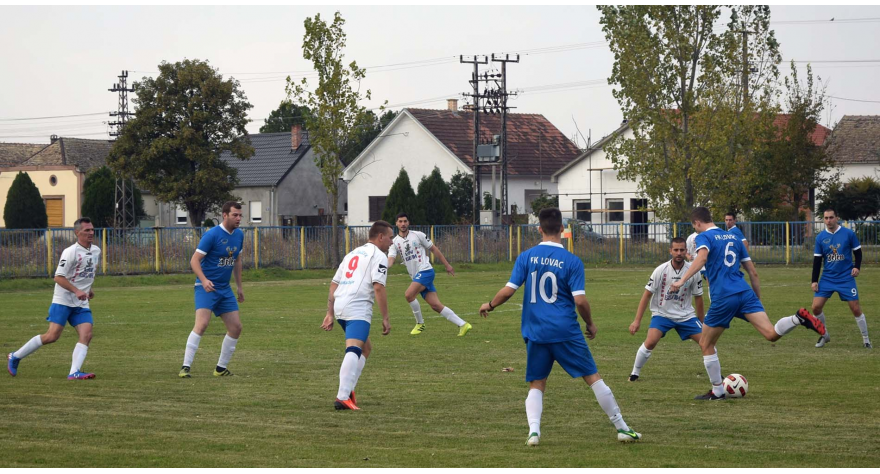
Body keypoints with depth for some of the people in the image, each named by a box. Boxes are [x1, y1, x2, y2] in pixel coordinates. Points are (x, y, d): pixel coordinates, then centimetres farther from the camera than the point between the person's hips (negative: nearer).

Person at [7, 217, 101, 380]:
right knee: (52, 336, -10)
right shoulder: (70, 252, -15)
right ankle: (15, 357, 7)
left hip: (81, 304, 7)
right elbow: (58, 277, -18)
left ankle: (74, 372, -20)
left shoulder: (96, 251, 9)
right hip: (63, 301, -7)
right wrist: (76, 291, -26)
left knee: (86, 335, -14)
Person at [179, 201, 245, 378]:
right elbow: (194, 260, -16)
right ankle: (185, 368, -22)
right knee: (202, 324, -23)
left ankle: (221, 369, 16)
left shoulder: (239, 235, 7)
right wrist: (204, 280, -31)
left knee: (236, 328, 4)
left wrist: (239, 286, 21)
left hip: (225, 289, 7)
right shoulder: (212, 235, -15)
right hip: (206, 287, -7)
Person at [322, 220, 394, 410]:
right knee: (354, 350, -19)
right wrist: (385, 318, -9)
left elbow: (334, 284, 24)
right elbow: (378, 288, -10)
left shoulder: (353, 254, 27)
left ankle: (348, 390, 14)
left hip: (339, 306, 9)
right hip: (358, 307, -9)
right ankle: (343, 397, -34)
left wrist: (330, 313, 24)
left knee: (366, 346, 23)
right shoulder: (378, 255, 1)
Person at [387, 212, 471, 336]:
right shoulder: (395, 242, 7)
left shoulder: (418, 235, -1)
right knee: (436, 305, -3)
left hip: (425, 271, -5)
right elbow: (390, 260, -6)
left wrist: (447, 265, 7)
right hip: (416, 276, 5)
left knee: (409, 295, -22)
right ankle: (462, 324, 3)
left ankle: (420, 323, -2)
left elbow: (434, 249, 6)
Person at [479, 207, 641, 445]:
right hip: (566, 331, -2)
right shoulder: (572, 261, -5)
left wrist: (490, 305, 16)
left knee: (536, 385, 13)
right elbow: (580, 300, -10)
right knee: (593, 377, 6)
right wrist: (590, 323, 8)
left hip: (535, 332, 2)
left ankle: (533, 430, -9)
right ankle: (622, 428, 10)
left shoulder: (526, 257, 0)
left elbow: (508, 290, -3)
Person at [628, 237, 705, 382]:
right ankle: (635, 374, -4)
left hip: (686, 315, 2)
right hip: (662, 314, -2)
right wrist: (637, 320, -11)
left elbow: (698, 297, 4)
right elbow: (647, 294, -8)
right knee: (650, 342, -24)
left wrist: (701, 323, 10)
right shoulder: (661, 270, -13)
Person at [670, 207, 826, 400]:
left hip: (722, 298, -5)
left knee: (705, 344, 13)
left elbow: (702, 257, -22)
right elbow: (753, 272, 23)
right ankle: (799, 318, -36)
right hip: (745, 293, 5)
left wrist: (682, 281, -30)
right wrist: (758, 298, 31)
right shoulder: (734, 238, 22)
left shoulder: (704, 237, 2)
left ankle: (717, 391, 17)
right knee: (771, 334, -10)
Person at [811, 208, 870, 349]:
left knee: (856, 309, -4)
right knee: (816, 307, -7)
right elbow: (817, 260, 5)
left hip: (846, 278, -2)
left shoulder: (849, 234, -6)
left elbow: (858, 252, 4)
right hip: (827, 279, 2)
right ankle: (824, 335, 14)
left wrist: (857, 267, -13)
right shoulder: (820, 237, 0)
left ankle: (866, 339, 11)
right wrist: (814, 281, 1)